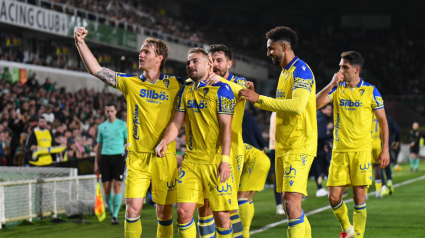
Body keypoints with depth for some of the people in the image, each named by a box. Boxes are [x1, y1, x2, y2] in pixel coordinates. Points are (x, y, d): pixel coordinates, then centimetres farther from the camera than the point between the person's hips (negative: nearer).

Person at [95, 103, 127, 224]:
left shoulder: (123, 125, 5)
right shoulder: (101, 127, 12)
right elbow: (99, 145, 17)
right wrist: (96, 162, 11)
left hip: (118, 156, -3)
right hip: (105, 157, 3)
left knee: (117, 186, -10)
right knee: (106, 187, 0)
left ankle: (115, 215, -10)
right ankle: (112, 212, 17)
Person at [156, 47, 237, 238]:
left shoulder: (221, 89, -4)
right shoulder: (185, 91, 13)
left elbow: (226, 127, -9)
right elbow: (177, 122, 13)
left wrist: (225, 159, -16)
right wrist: (165, 142, -7)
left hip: (216, 161, -4)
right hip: (191, 160, 5)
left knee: (221, 215, -4)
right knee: (183, 211, -6)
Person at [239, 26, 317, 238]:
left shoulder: (301, 70, -13)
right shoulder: (285, 71, 18)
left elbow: (297, 106, -26)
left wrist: (259, 99, -22)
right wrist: (256, 98, 15)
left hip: (299, 146, -10)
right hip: (284, 147, 10)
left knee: (291, 202, -16)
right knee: (289, 203, 10)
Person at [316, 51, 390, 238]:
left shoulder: (370, 91, 0)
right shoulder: (337, 89, 7)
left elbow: (383, 120, 6)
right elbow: (316, 104, -6)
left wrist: (385, 149, 1)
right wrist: (332, 84, -14)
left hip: (361, 151, -3)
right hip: (339, 151, 3)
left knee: (359, 197, -4)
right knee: (334, 197, -1)